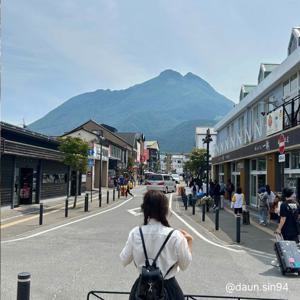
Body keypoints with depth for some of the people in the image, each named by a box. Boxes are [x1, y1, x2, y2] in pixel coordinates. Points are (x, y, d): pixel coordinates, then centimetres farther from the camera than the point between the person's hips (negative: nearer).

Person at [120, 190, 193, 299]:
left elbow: (124, 260, 1)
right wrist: (189, 242, 4)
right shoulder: (175, 236, -20)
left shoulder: (135, 233, -13)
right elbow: (184, 266, -6)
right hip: (168, 288, -2)